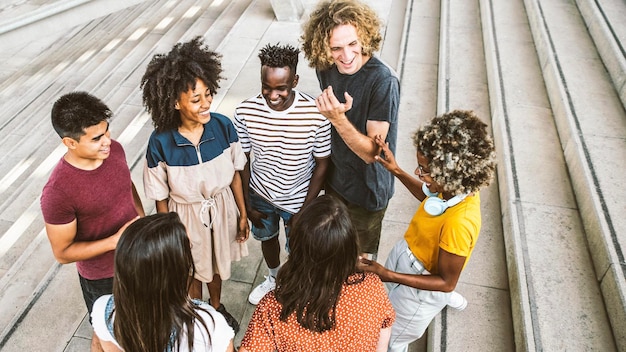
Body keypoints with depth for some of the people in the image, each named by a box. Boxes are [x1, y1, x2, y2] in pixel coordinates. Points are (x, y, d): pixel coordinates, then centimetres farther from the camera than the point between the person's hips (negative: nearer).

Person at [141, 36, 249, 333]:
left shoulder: (223, 126, -20)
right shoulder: (160, 142, -26)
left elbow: (234, 173, -6)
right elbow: (161, 198, -13)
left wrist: (242, 213, 2)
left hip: (222, 209, 3)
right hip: (187, 215, -2)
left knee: (217, 263, 28)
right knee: (193, 271, 24)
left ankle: (217, 306, 59)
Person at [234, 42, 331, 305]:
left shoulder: (315, 114, -27)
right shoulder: (245, 111, -20)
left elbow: (321, 164, -15)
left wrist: (306, 211, -14)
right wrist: (246, 203, -2)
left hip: (298, 199, -2)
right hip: (261, 195, 3)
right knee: (267, 238, 28)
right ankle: (274, 278, 60)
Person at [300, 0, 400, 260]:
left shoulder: (383, 81, -31)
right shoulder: (326, 68, -12)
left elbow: (371, 152, -30)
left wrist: (339, 119, -42)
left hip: (368, 187, -5)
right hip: (335, 178, 6)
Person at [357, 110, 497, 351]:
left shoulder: (459, 223, -43)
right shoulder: (458, 186, -19)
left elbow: (446, 282, -29)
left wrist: (387, 275, -36)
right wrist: (397, 171, -5)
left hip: (419, 288, -7)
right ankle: (450, 299, 68)